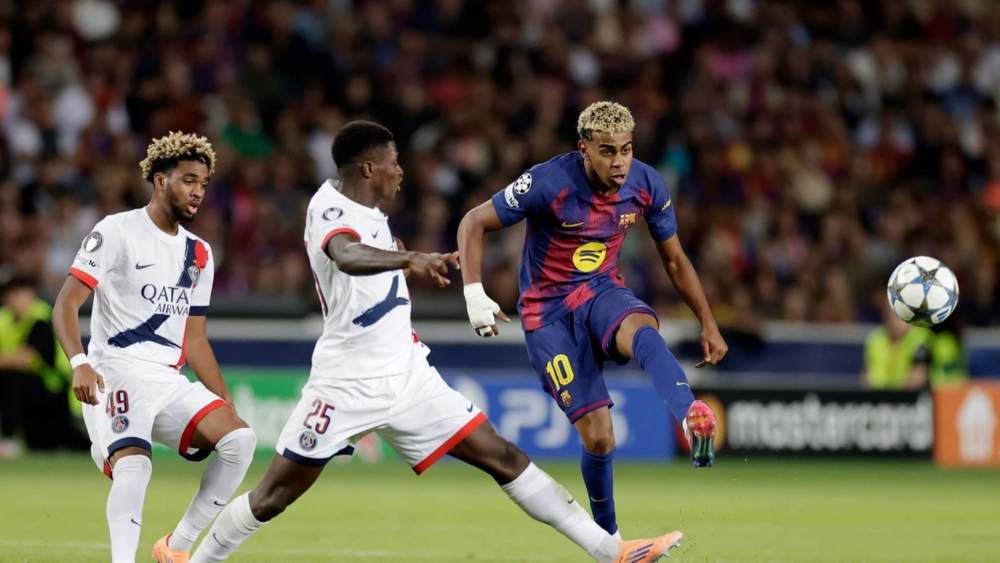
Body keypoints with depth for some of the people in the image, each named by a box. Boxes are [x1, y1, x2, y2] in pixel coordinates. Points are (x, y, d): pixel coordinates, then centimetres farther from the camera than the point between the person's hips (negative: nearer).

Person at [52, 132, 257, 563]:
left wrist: (227, 403, 16)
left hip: (169, 381, 7)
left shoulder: (199, 255, 18)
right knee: (133, 463, -29)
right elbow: (66, 304, -8)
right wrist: (79, 362, -25)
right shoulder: (116, 232, -2)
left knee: (239, 438, -12)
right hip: (117, 373, -6)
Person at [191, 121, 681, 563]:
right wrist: (409, 259, -60)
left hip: (406, 377, 8)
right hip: (348, 385, -8)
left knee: (503, 458, 1)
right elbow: (349, 257, -45)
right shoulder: (331, 211, -19)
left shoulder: (367, 210, 9)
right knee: (273, 497, -3)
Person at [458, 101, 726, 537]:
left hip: (603, 292, 3)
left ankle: (691, 420, -62)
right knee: (598, 436, -12)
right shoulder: (547, 183, -21)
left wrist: (708, 324, 9)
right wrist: (474, 294, -24)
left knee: (642, 331, -37)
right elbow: (473, 223, -12)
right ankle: (607, 534, 11)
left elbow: (674, 261, 9)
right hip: (548, 312, -3)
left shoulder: (647, 186, -7)